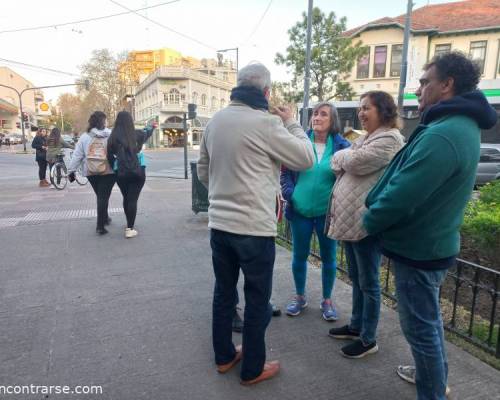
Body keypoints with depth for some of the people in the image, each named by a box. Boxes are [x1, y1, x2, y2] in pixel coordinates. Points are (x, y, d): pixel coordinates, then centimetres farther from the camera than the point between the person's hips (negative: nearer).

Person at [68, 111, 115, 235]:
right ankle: (100, 226, -3)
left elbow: (77, 155, 4)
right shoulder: (111, 135, -4)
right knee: (103, 197, 0)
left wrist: (72, 170, 9)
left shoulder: (84, 137, 5)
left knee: (100, 196, 20)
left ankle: (104, 218, 37)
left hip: (91, 172, 4)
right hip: (108, 171, -4)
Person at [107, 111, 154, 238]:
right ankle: (130, 229, -1)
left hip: (121, 172, 2)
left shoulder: (113, 138, -3)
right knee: (133, 199, 1)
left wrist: (114, 168, 13)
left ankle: (129, 225, 34)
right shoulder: (137, 134, -3)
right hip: (137, 171, -2)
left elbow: (110, 156, -2)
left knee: (126, 198, 18)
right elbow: (147, 133, 19)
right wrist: (151, 127, 40)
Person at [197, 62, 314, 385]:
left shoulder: (215, 121, 7)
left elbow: (203, 171, 16)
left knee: (224, 291, 19)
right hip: (254, 228, -7)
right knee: (258, 299, 10)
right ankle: (253, 369, 26)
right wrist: (291, 122, 7)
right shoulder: (266, 122, -14)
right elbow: (306, 159, -5)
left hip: (219, 224, 7)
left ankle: (224, 356, 36)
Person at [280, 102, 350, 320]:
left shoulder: (342, 146, -4)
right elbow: (285, 171, 2)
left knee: (328, 256, 13)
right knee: (299, 255, 13)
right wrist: (289, 194, -10)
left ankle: (327, 300, 33)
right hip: (300, 210, 1)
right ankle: (300, 296, 34)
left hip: (327, 212, 0)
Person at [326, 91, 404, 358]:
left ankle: (368, 339, 20)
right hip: (349, 220, 9)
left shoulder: (390, 139, -11)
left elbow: (355, 163, -20)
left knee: (368, 282, 4)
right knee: (356, 278, 20)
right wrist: (345, 158, -5)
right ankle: (356, 325, 36)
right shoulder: (364, 138, 18)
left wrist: (345, 155, 0)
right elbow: (337, 164, 15)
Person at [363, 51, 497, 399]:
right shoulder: (463, 126, 8)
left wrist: (369, 221, -10)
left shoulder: (442, 135, -27)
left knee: (420, 327, 7)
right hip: (434, 242, 10)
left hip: (417, 248, -10)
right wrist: (378, 207, 6)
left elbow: (401, 195, -28)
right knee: (429, 319, 26)